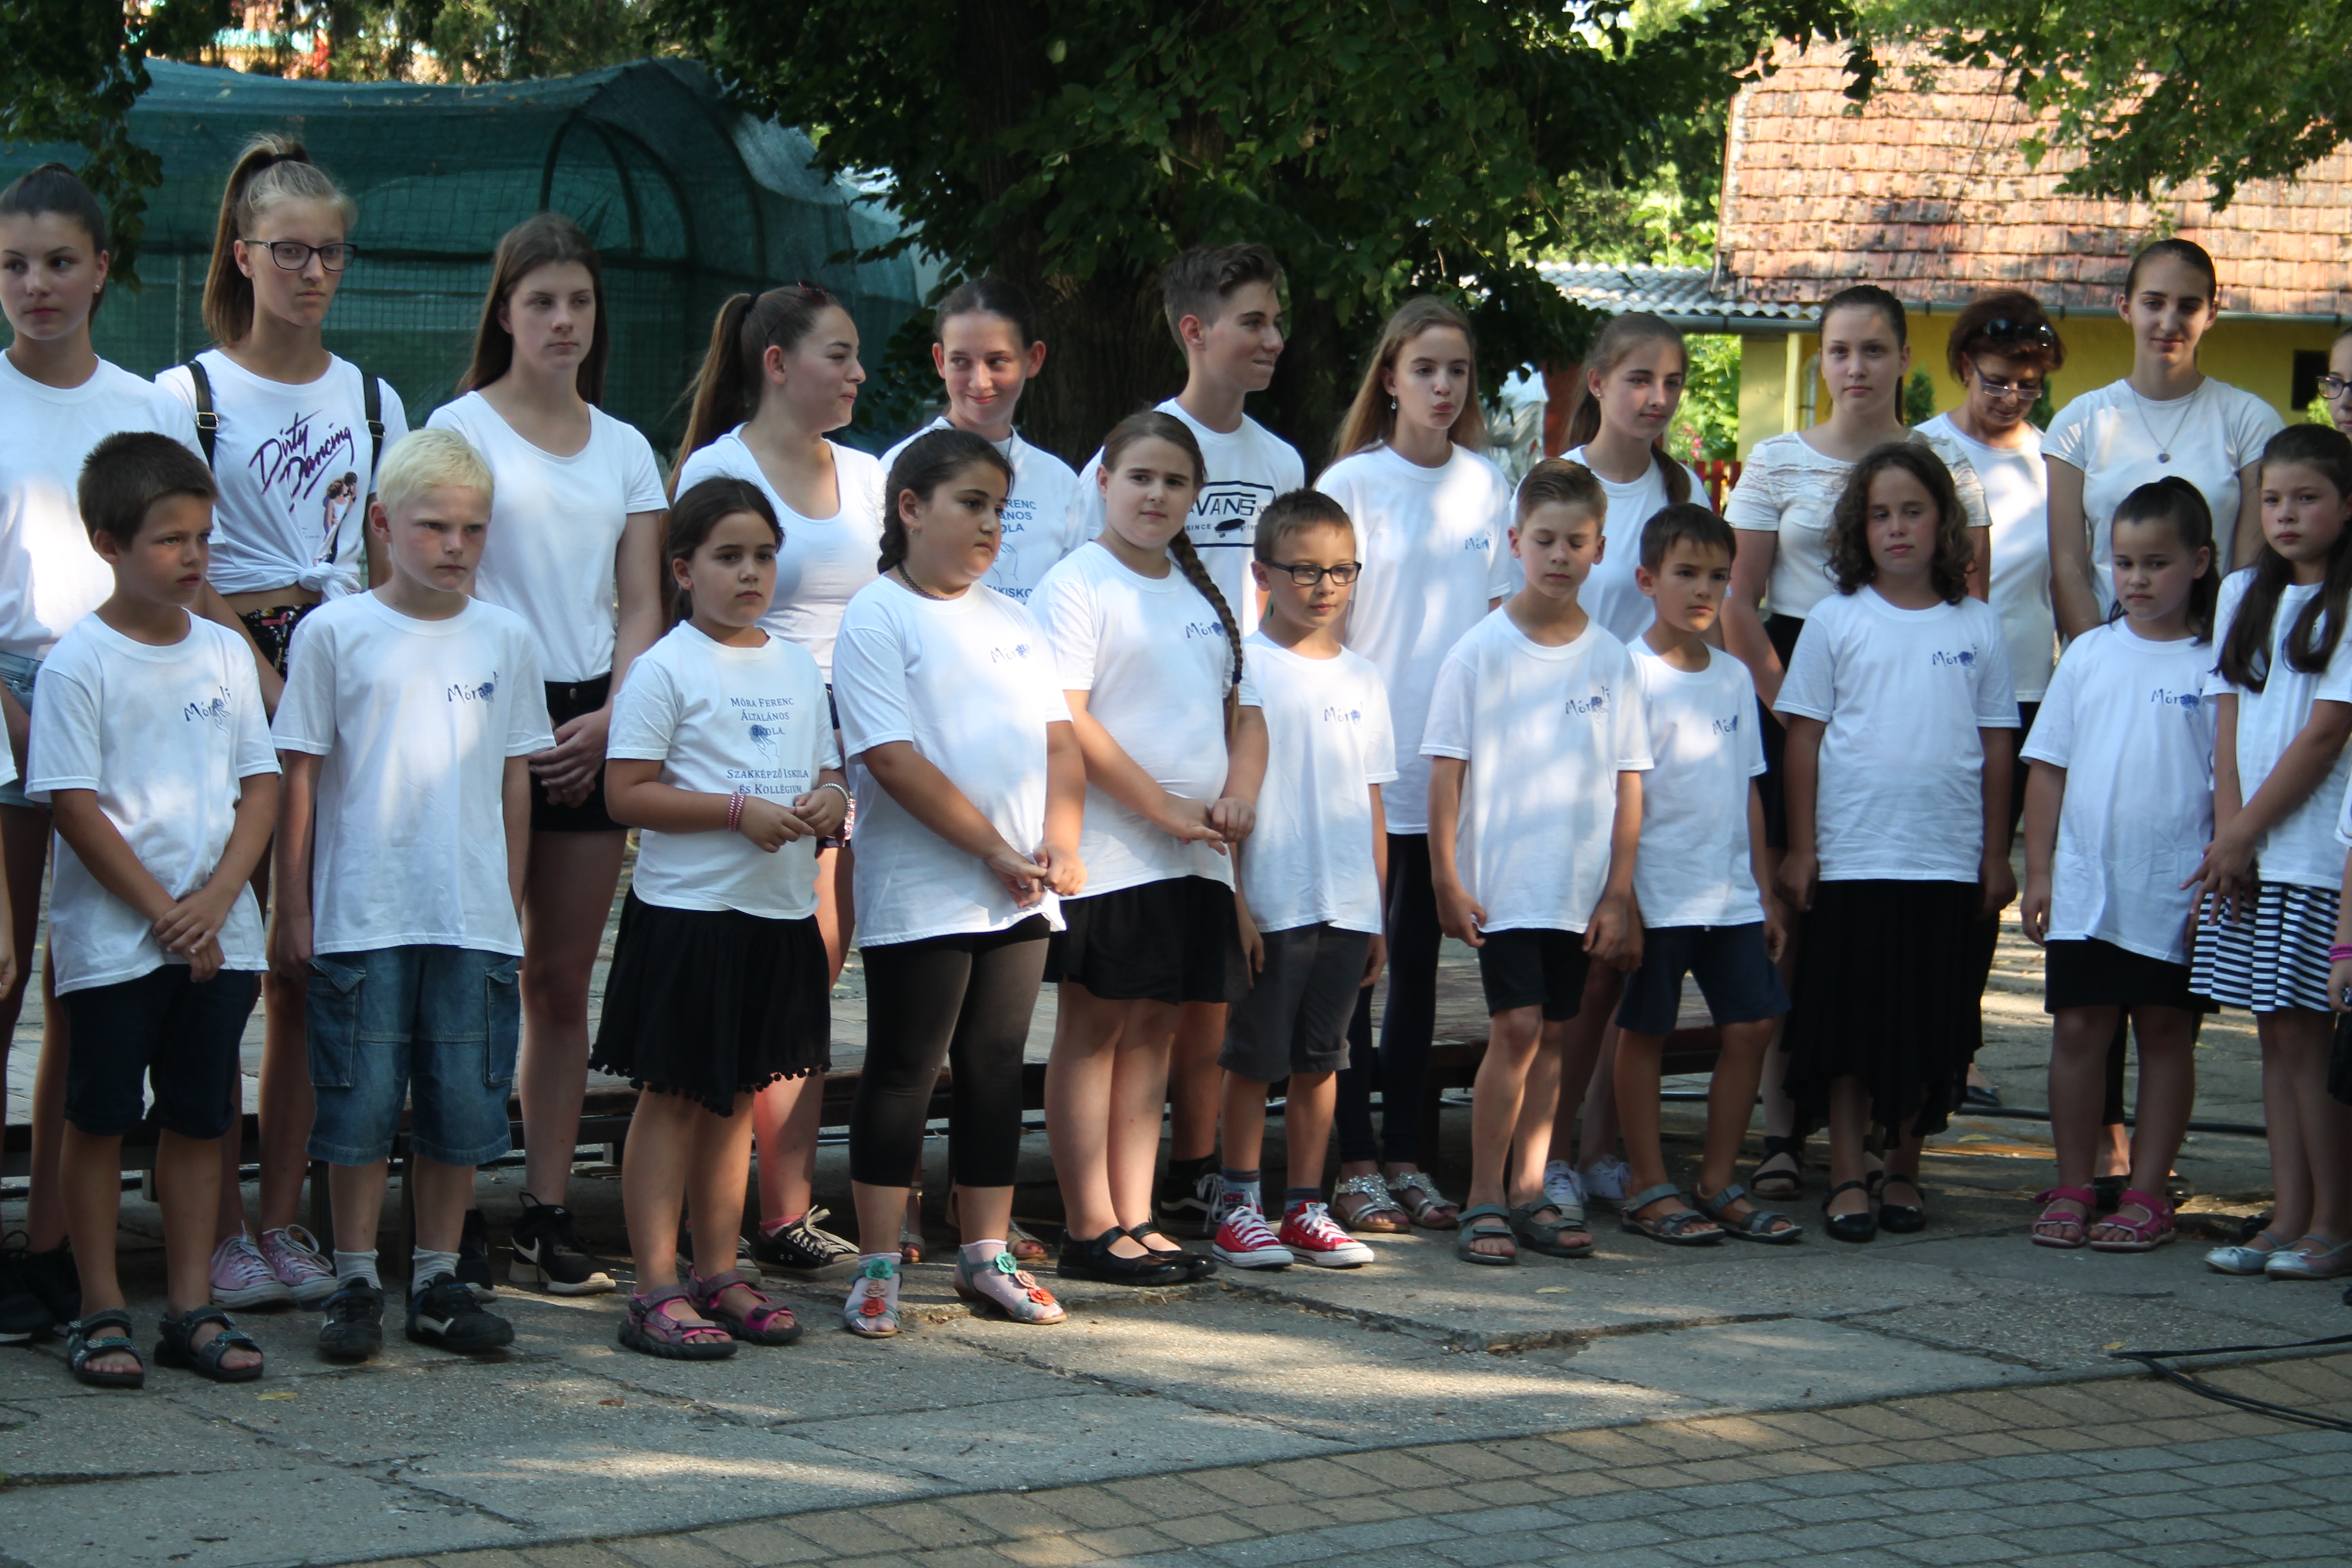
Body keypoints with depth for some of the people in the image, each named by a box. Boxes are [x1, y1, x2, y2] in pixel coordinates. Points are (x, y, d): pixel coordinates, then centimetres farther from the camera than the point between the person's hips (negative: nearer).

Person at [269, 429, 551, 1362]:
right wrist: (293, 907, 1)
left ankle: (439, 1280, 16)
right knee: (360, 1103, 0)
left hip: (475, 918, 2)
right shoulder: (335, 633, 0)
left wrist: (512, 902, 11)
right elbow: (300, 776, 2)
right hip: (360, 916, -2)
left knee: (462, 1106, 5)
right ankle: (356, 1285, 10)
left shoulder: (506, 639, 8)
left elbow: (514, 782, 13)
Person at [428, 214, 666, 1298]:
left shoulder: (625, 448, 14)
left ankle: (547, 1215, 9)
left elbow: (642, 606, 11)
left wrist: (607, 720, -5)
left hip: (593, 726, 4)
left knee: (564, 981, 5)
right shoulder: (463, 426, 2)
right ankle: (460, 1218, -2)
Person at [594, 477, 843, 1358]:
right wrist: (740, 809, -19)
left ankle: (719, 1274, 21)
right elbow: (626, 793, -13)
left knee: (738, 1096, 13)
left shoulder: (796, 667, 13)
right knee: (673, 1099, -2)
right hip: (687, 912, -6)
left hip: (781, 914, 6)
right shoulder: (665, 669, -7)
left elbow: (825, 774, 20)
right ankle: (655, 1292, 0)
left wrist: (830, 802, -5)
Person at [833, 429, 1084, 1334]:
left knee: (996, 1069, 11)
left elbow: (1059, 740, 12)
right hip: (919, 894, -6)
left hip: (1019, 893, 6)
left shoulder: (1013, 621, 15)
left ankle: (987, 1255, 19)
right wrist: (993, 850, -15)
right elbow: (893, 757, -15)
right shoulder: (877, 618, -7)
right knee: (904, 1071, -1)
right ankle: (877, 1266, 5)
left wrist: (1059, 843, -5)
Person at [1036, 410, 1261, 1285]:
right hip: (1107, 851, -7)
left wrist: (1239, 795, -1)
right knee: (1093, 1030, -2)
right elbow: (1067, 721, -14)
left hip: (1194, 855, 7)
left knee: (1154, 1031, 9)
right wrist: (1165, 808, -15)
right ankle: (1089, 1230, 0)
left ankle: (1137, 1221, 13)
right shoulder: (1078, 585, -6)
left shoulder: (1202, 592, 17)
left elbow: (1246, 710, 20)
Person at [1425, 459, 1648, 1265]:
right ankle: (1485, 1199, -3)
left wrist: (1618, 894, 2)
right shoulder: (1481, 652, -3)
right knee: (1517, 1027, -10)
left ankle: (1529, 1193, 15)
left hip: (1582, 888, 3)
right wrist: (1447, 879, -7)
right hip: (1500, 883, -3)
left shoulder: (1611, 659, 5)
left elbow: (1627, 783, 6)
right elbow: (1447, 769, -2)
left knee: (1552, 1033, 7)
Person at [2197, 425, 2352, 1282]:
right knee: (2277, 1034, 7)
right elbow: (2229, 724, 11)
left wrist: (2248, 829, -7)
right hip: (2243, 850, 6)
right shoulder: (2243, 594, 14)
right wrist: (2228, 832, 0)